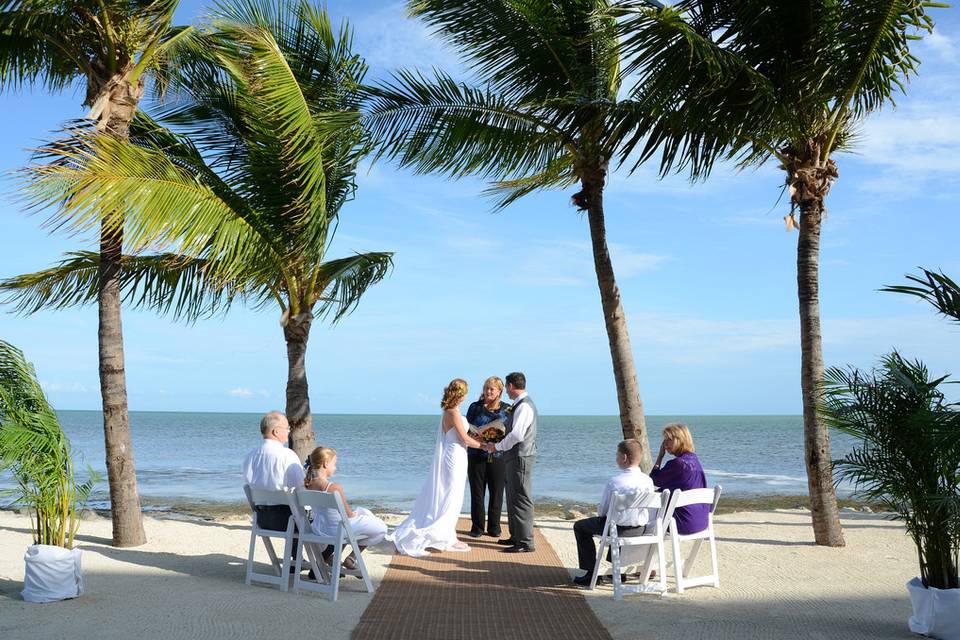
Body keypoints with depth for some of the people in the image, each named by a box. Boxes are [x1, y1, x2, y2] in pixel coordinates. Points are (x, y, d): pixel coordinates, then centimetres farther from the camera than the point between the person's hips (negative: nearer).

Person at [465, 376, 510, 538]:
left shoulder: (506, 409, 6)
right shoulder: (475, 407, 7)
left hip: (498, 456, 0)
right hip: (477, 455, 0)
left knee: (496, 492, 4)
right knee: (477, 491, 4)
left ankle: (494, 527, 16)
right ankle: (477, 526, 14)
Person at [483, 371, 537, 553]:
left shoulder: (524, 406, -18)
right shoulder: (519, 405, 14)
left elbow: (516, 435, -24)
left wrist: (497, 446, -13)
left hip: (521, 458, -10)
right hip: (514, 458, 10)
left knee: (521, 500, -6)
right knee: (513, 498, 18)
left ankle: (526, 543, -1)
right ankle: (516, 536, 28)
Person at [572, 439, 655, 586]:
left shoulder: (614, 482, -22)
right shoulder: (648, 480, -8)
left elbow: (602, 510, -10)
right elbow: (650, 511, 4)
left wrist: (600, 513, 12)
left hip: (618, 528, -6)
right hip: (640, 529, 6)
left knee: (580, 526, 16)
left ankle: (590, 573, 15)